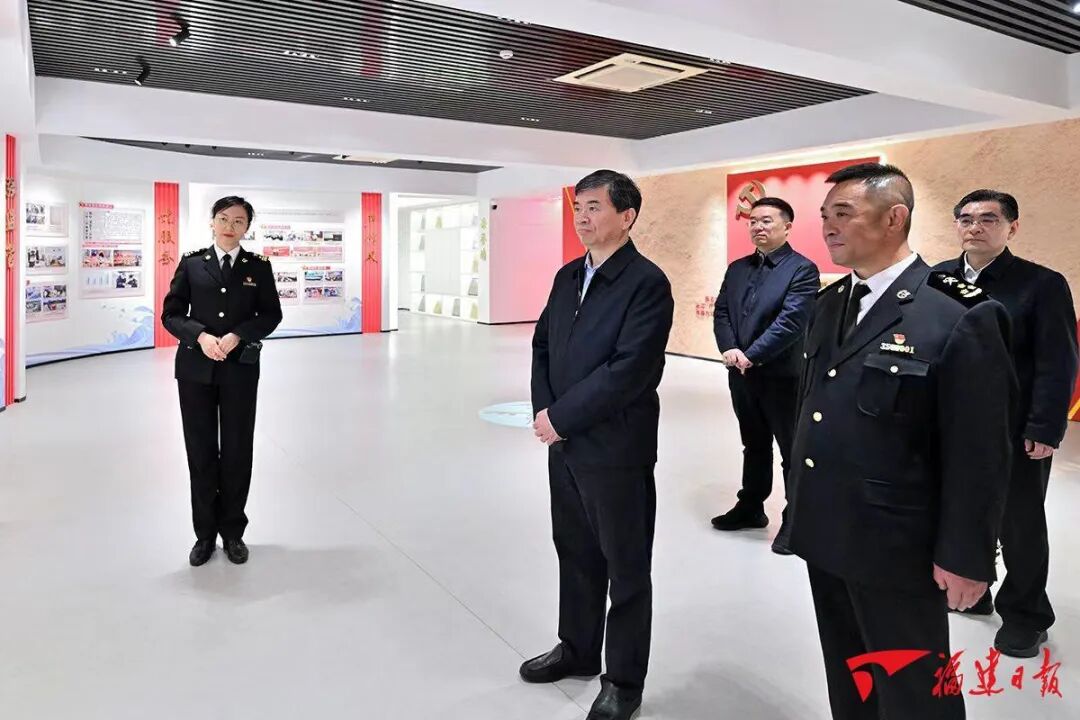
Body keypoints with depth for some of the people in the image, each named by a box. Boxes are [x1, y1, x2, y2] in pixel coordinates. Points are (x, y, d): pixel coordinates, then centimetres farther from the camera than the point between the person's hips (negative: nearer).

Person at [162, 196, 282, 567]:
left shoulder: (258, 266, 4)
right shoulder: (191, 264, 4)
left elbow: (271, 314, 2)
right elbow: (171, 314, 3)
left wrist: (237, 335, -14)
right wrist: (201, 336, -16)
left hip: (240, 369, 0)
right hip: (195, 369, 0)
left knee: (237, 451, 6)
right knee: (201, 452, 7)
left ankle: (232, 532, 21)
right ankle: (205, 533, 20)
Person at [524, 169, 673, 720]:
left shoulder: (647, 283, -14)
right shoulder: (568, 276, 9)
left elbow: (629, 370, -21)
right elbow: (543, 345, 12)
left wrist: (560, 417, -16)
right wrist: (544, 411, -4)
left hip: (616, 451, -7)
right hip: (565, 446, 7)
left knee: (625, 569, 9)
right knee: (575, 553, 21)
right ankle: (577, 648, 41)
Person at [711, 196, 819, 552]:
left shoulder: (803, 270, -9)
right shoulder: (737, 268, 11)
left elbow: (790, 322, -18)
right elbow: (721, 313, 6)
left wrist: (751, 356, -20)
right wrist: (730, 349, -12)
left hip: (782, 376, -6)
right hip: (741, 375, 6)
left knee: (793, 452, 6)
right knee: (754, 446, 20)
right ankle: (750, 507, 33)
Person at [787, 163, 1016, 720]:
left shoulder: (958, 318, -17)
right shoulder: (830, 304, 7)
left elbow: (979, 455, -15)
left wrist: (965, 557, -13)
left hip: (896, 548, -7)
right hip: (825, 536, 7)